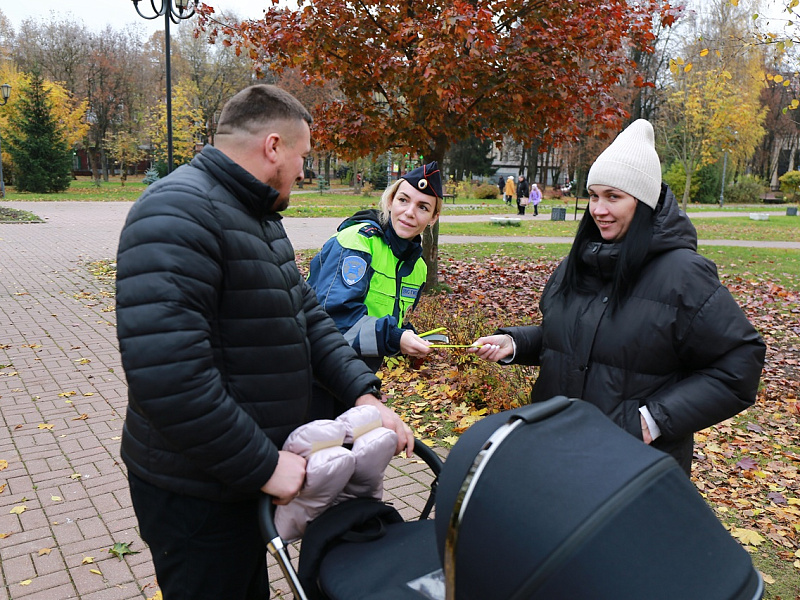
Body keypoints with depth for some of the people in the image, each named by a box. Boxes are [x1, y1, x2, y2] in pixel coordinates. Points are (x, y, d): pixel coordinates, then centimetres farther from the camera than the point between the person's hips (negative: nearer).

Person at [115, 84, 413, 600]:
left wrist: (364, 394, -5)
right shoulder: (178, 214, -24)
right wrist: (263, 464, -25)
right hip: (197, 494, -9)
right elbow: (166, 374, -33)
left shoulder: (259, 217, 9)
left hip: (250, 472, 9)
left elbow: (307, 314, 8)